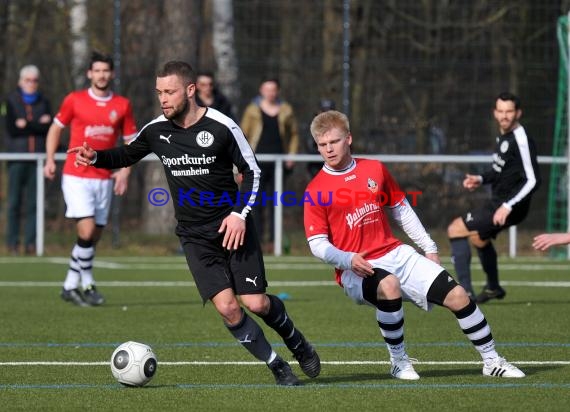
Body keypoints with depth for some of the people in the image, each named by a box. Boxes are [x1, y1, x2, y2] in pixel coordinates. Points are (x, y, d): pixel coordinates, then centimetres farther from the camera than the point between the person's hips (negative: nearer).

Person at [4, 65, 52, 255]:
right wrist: (39, 124, -7)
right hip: (16, 156, -2)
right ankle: (12, 242, -2)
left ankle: (31, 243, -1)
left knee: (33, 202, -3)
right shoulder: (11, 100, 7)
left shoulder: (43, 102, 14)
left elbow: (49, 128, 3)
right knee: (14, 202, -5)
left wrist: (26, 125, -8)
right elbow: (11, 129, -4)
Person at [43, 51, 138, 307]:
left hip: (104, 179, 3)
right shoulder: (74, 100, -1)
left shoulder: (122, 105, 5)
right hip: (76, 176, -3)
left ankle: (70, 286, 17)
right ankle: (87, 285, -2)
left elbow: (131, 141, 11)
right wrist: (49, 160, 3)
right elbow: (56, 128, 12)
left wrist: (125, 171, -2)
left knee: (94, 236, 5)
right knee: (87, 230, -16)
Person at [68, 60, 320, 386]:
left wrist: (240, 213, -15)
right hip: (195, 236, 2)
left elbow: (252, 172, -3)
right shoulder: (157, 130, -1)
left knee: (256, 303, -7)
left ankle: (299, 344, 25)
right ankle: (277, 367, 5)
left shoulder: (222, 127, -11)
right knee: (227, 307, -13)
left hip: (232, 226, -2)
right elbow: (128, 155, 17)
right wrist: (96, 157, -3)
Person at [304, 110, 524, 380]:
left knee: (456, 294, -5)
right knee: (389, 285, -39)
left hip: (395, 254, 5)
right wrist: (347, 260, -25)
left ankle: (492, 361, 11)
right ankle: (398, 361, -21)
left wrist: (429, 247, 14)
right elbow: (317, 244, -8)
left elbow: (402, 211, 17)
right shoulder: (315, 192, -5)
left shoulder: (375, 170, 7)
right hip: (356, 270, -5)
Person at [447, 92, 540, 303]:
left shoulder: (521, 140, -23)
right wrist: (480, 179, 5)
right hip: (497, 200, 10)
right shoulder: (503, 136, 6)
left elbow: (532, 180, -26)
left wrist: (508, 206, -29)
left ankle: (465, 292, -11)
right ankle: (493, 287, 51)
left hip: (510, 206, -10)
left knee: (455, 230, -13)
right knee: (479, 237, 31)